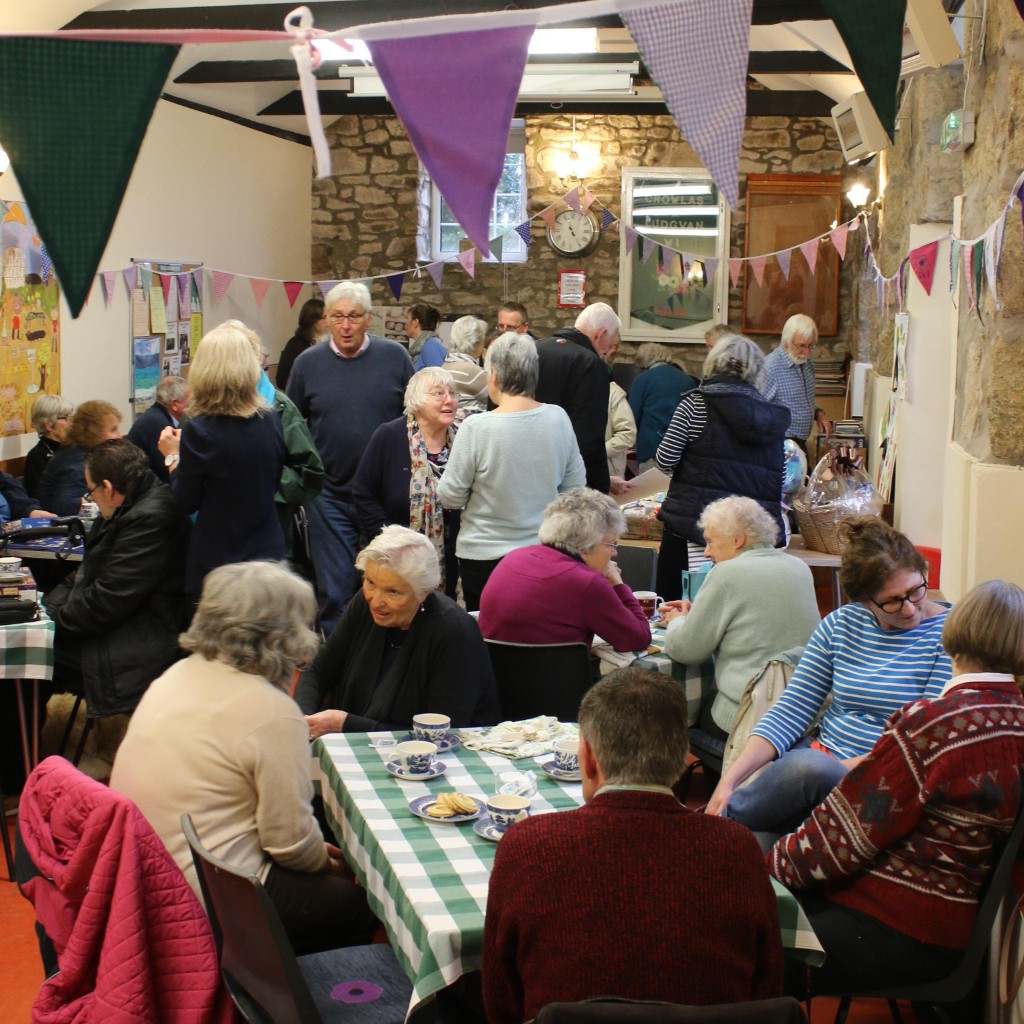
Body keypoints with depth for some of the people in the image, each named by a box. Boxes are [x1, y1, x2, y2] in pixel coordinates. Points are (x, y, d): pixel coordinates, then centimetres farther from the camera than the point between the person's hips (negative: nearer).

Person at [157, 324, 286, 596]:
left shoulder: (199, 431, -16)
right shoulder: (271, 422, -3)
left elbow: (185, 502, -7)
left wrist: (173, 457, 7)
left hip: (218, 563, -4)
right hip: (268, 553, 5)